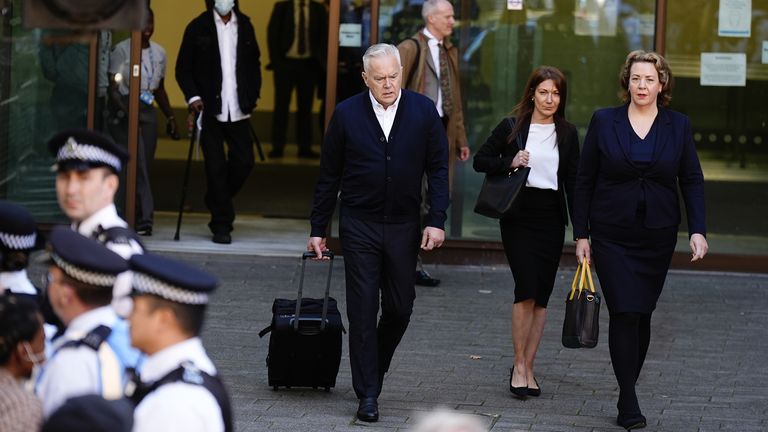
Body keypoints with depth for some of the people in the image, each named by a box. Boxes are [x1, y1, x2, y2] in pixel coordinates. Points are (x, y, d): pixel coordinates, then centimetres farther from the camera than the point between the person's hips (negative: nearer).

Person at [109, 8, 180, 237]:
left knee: (144, 166, 3)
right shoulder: (121, 50, -5)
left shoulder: (159, 53, 12)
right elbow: (112, 87, -9)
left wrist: (170, 116, 13)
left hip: (148, 113, 6)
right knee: (136, 165, -14)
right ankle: (144, 218, -17)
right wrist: (124, 110, -23)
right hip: (124, 112, -6)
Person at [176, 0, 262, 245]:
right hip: (210, 109, -3)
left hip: (238, 110, 3)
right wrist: (193, 97, -11)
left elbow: (254, 63, 17)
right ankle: (221, 225, 4)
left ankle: (217, 203, 24)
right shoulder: (198, 28, 0)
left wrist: (252, 96, 6)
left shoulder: (244, 25, 9)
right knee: (216, 166, -2)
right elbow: (183, 68, 2)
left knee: (244, 162, -1)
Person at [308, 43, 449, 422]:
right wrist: (318, 228, 4)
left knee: (400, 308, 7)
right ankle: (368, 394, 3)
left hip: (403, 226, 1)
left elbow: (438, 169, 2)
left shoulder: (423, 111, -1)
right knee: (363, 311, -2)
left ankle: (373, 371, 32)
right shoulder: (347, 115, -3)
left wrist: (437, 221, -7)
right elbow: (329, 176, 4)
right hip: (359, 225, -1)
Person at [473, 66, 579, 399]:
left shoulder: (567, 134, 8)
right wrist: (509, 163, -13)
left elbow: (573, 182, 8)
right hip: (518, 216, -3)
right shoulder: (511, 128, 1)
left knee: (541, 296, 3)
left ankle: (526, 368, 11)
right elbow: (480, 161, 6)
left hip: (551, 219, 3)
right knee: (527, 289, -15)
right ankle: (519, 365, -4)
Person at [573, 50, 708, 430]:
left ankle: (628, 389, 21)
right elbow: (585, 181, 3)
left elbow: (692, 181, 4)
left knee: (642, 314, 7)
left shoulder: (678, 126, 3)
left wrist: (697, 230, -8)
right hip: (612, 236, -2)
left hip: (658, 237, 2)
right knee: (624, 312, -10)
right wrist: (581, 235, 0)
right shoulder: (604, 122, 0)